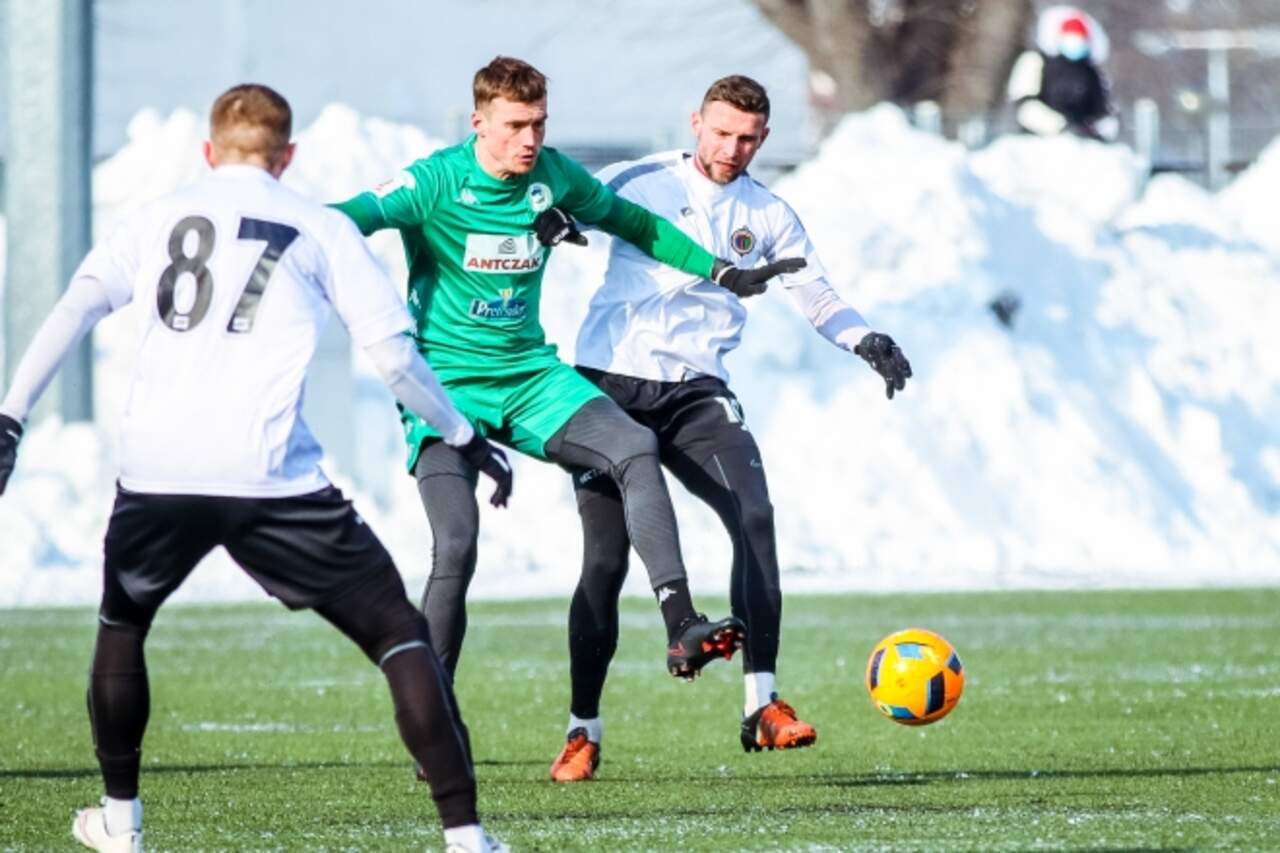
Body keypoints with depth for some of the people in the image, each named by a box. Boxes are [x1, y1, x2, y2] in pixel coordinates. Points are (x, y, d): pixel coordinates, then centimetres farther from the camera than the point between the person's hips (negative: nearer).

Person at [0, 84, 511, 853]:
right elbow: (396, 356, 8)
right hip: (272, 475, -2)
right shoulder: (322, 229, 13)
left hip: (156, 471, 3)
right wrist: (468, 440, 20)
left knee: (122, 622, 31)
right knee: (400, 635, 3)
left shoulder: (158, 218, 19)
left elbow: (73, 313, 8)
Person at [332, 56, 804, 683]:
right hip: (445, 385, -4)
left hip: (530, 374, 5)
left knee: (635, 449, -21)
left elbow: (635, 225, 21)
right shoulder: (436, 182, -12)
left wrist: (723, 274, 24)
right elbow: (355, 217, -27)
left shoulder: (555, 178, 3)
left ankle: (682, 632, -26)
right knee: (455, 548, -19)